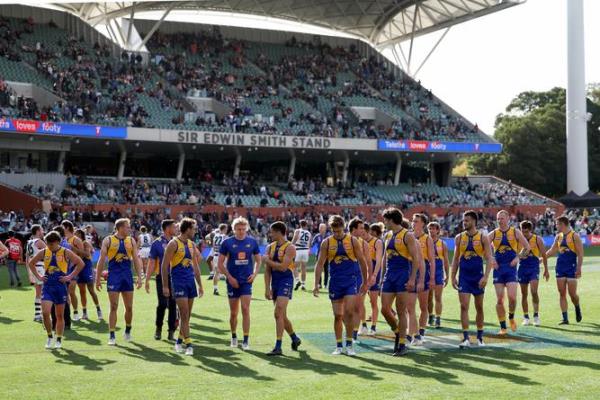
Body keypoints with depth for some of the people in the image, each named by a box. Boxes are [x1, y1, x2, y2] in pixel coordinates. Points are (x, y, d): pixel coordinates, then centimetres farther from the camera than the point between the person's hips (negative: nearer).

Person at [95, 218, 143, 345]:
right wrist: (98, 278, -4)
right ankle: (112, 336, 2)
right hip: (113, 276, -3)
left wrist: (139, 277, 0)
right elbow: (101, 260, -1)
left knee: (129, 307, 7)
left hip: (127, 275, 3)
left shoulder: (131, 241, 6)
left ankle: (128, 331, 27)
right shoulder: (108, 240, -3)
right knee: (114, 307, -3)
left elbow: (136, 260, 7)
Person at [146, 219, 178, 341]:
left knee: (173, 304, 2)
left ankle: (171, 332, 9)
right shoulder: (157, 243, -2)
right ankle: (158, 328, 17)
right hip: (162, 277, -3)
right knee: (162, 304, -4)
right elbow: (152, 262, -1)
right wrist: (147, 280, -5)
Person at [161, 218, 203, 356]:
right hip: (178, 282, -7)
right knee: (184, 313, -10)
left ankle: (179, 340, 22)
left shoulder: (191, 244, 13)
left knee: (187, 314, 10)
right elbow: (164, 265, -9)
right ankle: (188, 344, -11)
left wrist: (200, 285, 17)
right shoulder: (174, 244, -8)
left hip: (191, 281, 7)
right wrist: (165, 286, -12)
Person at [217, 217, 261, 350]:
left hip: (247, 280, 0)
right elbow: (220, 263, 0)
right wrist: (229, 277, -9)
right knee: (233, 312, 8)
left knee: (245, 309, -10)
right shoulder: (227, 242, -3)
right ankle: (234, 337, 28)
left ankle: (246, 340, -7)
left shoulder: (252, 242, 2)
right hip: (233, 281, 0)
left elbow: (258, 260, 13)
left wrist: (254, 274, -3)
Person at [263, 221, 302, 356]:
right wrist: (267, 288, 2)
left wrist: (267, 260, -12)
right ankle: (295, 339, 34)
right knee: (282, 316, 13)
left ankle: (278, 347, -16)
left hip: (286, 281, -7)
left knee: (278, 314, -17)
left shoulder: (290, 248, -10)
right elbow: (267, 270, 8)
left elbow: (283, 267, -21)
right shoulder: (270, 247, 10)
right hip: (275, 283, 7)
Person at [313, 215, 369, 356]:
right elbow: (320, 264, 1)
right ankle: (339, 346, 15)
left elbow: (362, 261, 3)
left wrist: (365, 282, 5)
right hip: (335, 282, 2)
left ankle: (349, 344, 1)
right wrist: (316, 284, -5)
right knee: (337, 315, 5)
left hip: (351, 280, -2)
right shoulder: (326, 243, -1)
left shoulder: (353, 241, -4)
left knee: (349, 311, -13)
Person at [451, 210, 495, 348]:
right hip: (464, 277, 1)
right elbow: (455, 259, 9)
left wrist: (486, 277, -18)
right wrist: (453, 277, 3)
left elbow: (489, 259, -8)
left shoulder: (483, 237, -5)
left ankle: (480, 337, 21)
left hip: (478, 277, -1)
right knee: (464, 307, -8)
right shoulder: (459, 238, 3)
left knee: (479, 308, 9)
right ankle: (466, 338, -7)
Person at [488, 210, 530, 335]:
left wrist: (518, 257, -6)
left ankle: (511, 317, 16)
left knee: (512, 297, -14)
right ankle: (503, 327, 8)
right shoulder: (493, 234, 4)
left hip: (511, 268, -1)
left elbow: (527, 247, 8)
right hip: (498, 268, 1)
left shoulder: (515, 232, 2)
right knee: (499, 299, -1)